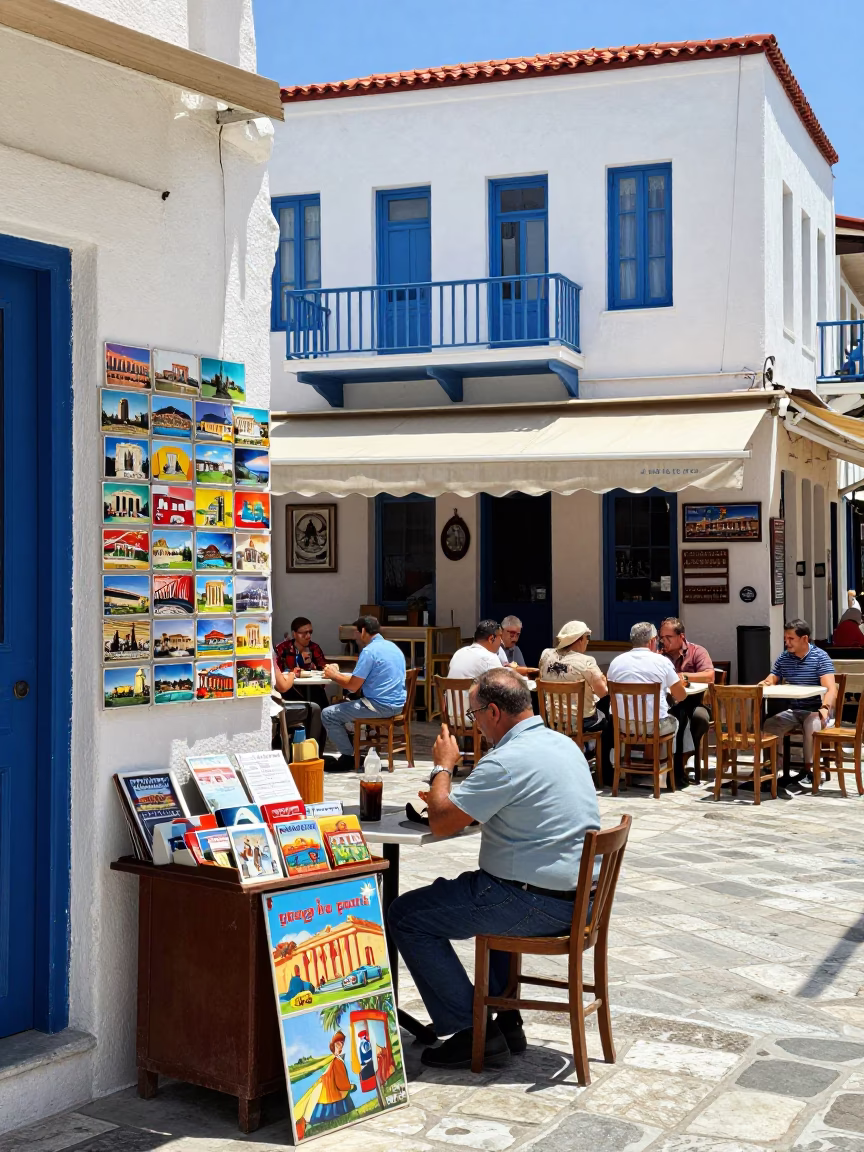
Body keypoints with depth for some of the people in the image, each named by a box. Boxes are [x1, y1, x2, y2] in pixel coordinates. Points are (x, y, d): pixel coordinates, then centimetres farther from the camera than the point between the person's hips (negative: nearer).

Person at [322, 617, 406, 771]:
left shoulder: (369, 651, -15)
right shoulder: (392, 646, 14)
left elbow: (353, 686, -14)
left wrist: (334, 675, 2)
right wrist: (339, 673, 17)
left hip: (380, 706, -10)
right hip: (397, 704, 10)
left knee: (328, 715, -1)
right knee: (344, 706, 30)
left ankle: (349, 757, 4)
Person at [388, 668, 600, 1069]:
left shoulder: (507, 761, -21)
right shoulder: (562, 743, 10)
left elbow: (441, 823, -15)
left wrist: (442, 767, 1)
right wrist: (450, 800, 15)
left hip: (538, 906, -10)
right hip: (576, 896, 10)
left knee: (406, 915, -2)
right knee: (482, 891, 38)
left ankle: (472, 1032, 1)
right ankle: (505, 1019, 32)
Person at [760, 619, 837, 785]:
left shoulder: (820, 657, -10)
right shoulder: (783, 658, 6)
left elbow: (831, 689, -20)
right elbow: (770, 681, 8)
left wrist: (825, 709, -40)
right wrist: (765, 684, -18)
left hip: (815, 710, -4)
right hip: (792, 711, 4)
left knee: (812, 726, -36)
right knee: (768, 726, -21)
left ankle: (809, 769, -19)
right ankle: (783, 770, -12)